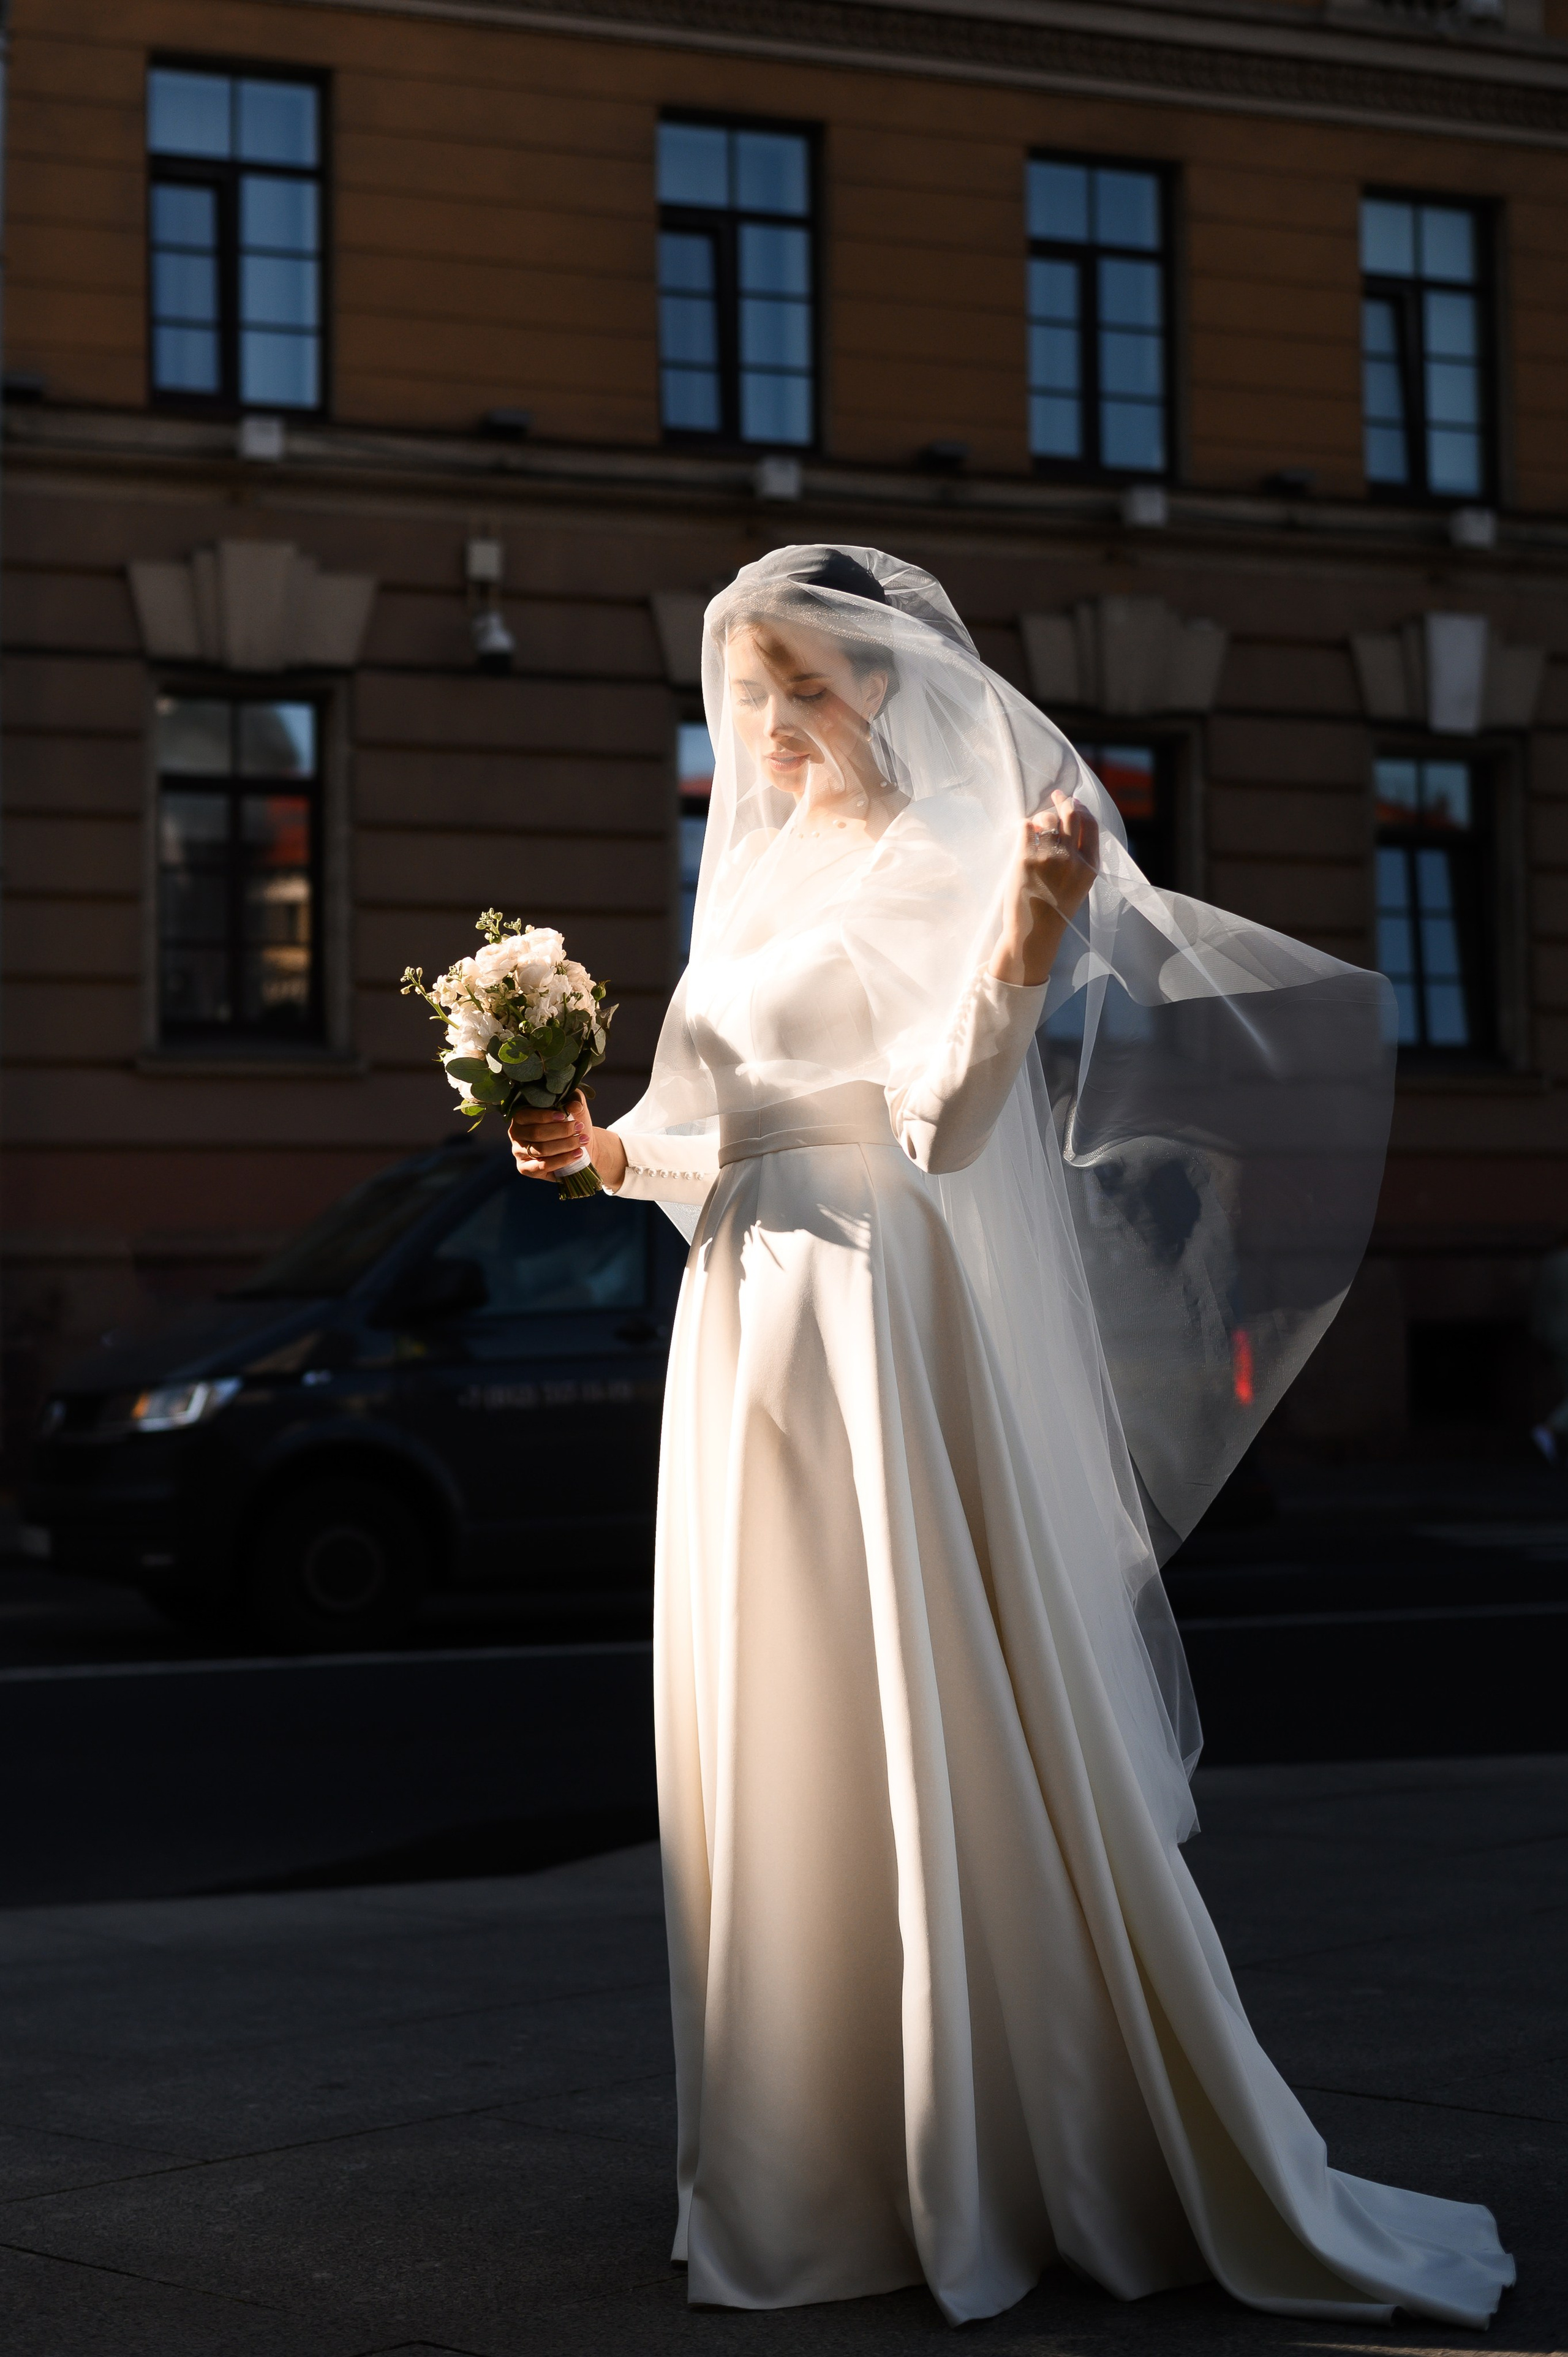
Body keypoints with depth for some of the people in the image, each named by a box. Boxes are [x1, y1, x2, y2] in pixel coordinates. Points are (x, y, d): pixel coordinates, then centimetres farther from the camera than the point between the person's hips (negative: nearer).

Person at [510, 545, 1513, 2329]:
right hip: (753, 1347, 8)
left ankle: (1005, 2164, 4)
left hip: (903, 1350, -8)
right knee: (783, 1758, 10)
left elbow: (943, 1122, -20)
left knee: (949, 1745, -5)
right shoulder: (765, 876, 17)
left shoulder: (953, 869, -6)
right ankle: (821, 2168, 19)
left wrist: (1020, 953, -35)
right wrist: (617, 1152, 5)